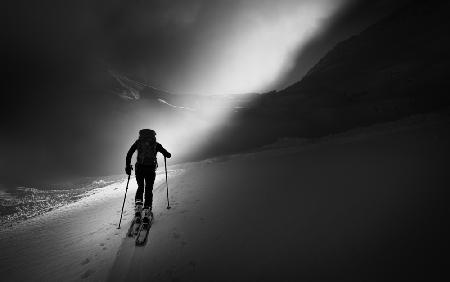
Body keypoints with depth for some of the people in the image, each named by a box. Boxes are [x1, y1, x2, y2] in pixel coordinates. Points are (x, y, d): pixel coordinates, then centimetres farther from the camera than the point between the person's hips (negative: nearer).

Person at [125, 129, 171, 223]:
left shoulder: (138, 142, 10)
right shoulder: (156, 144, 7)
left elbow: (129, 154, 6)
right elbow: (168, 155, 7)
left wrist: (128, 166, 13)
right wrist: (167, 154, 30)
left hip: (139, 168, 1)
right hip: (150, 169, -1)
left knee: (140, 188, 22)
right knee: (149, 190, 11)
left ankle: (138, 208, 4)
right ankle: (147, 212, 3)